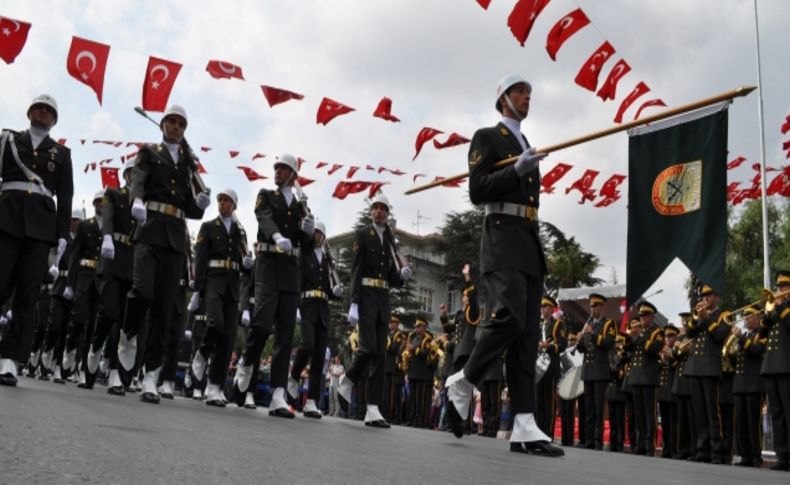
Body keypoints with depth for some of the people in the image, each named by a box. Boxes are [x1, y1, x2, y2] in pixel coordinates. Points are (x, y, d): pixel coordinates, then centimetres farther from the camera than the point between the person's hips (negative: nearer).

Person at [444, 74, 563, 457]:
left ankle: (523, 426, -8)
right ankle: (463, 382, -2)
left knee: (527, 334, -3)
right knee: (508, 317, -25)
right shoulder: (486, 137, 5)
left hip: (530, 243, 8)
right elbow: (477, 191, -8)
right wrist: (515, 170, -17)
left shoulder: (527, 146, 27)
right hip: (503, 237, -7)